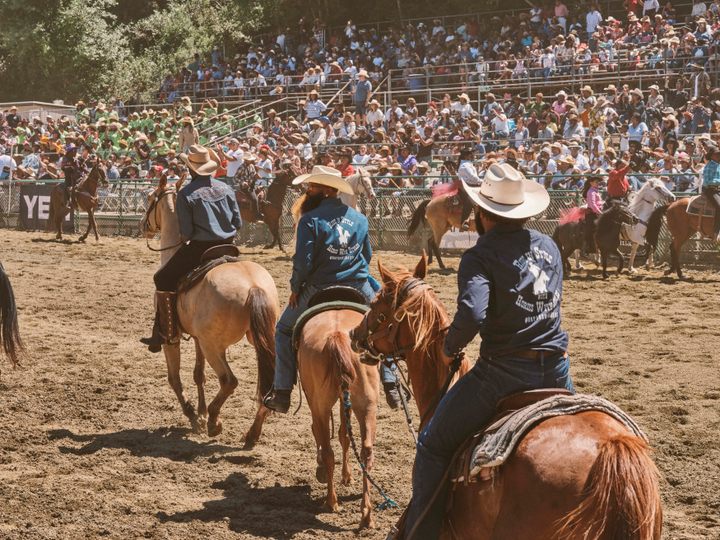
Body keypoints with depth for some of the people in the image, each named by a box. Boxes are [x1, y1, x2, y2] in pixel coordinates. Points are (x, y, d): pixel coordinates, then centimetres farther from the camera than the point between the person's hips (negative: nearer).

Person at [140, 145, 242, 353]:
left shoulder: (186, 194, -9)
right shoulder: (225, 188, 6)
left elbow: (186, 232, -10)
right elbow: (238, 222, 8)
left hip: (200, 248, -5)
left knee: (163, 280, 5)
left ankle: (166, 335, -1)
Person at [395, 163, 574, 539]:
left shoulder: (480, 257, -10)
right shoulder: (549, 247, 10)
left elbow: (472, 314, -25)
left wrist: (451, 345, -6)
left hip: (503, 371, -6)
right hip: (557, 368, 6)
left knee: (434, 444, 8)